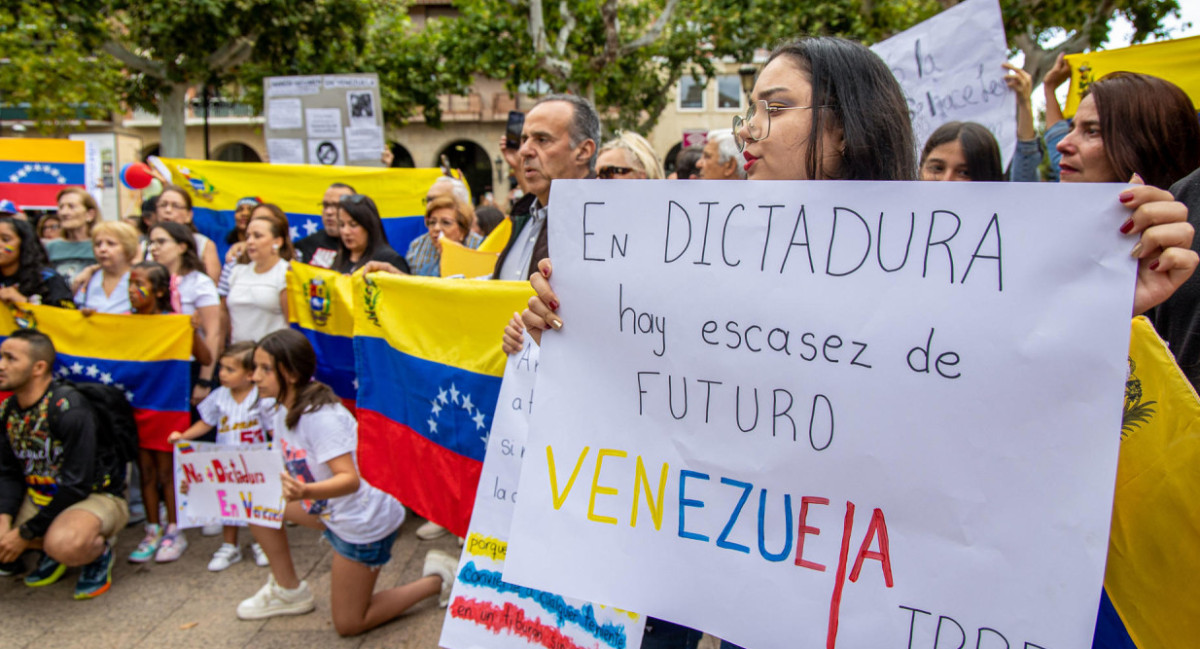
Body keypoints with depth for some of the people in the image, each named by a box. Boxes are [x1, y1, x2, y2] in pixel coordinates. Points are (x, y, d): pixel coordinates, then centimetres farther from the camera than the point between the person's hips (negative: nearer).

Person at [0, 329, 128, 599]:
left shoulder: (68, 407, -23)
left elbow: (77, 484, -23)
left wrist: (25, 533, -21)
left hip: (97, 495, -8)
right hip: (40, 496, 8)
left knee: (65, 544, -37)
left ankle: (99, 551, -2)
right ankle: (52, 549, 11)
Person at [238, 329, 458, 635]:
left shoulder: (320, 417, -26)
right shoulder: (284, 411, 1)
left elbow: (350, 480, -33)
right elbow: (288, 467, 8)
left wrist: (304, 492, -51)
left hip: (362, 523, -8)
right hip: (329, 511, 8)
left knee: (348, 625, 2)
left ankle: (437, 579, 13)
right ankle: (288, 590, 15)